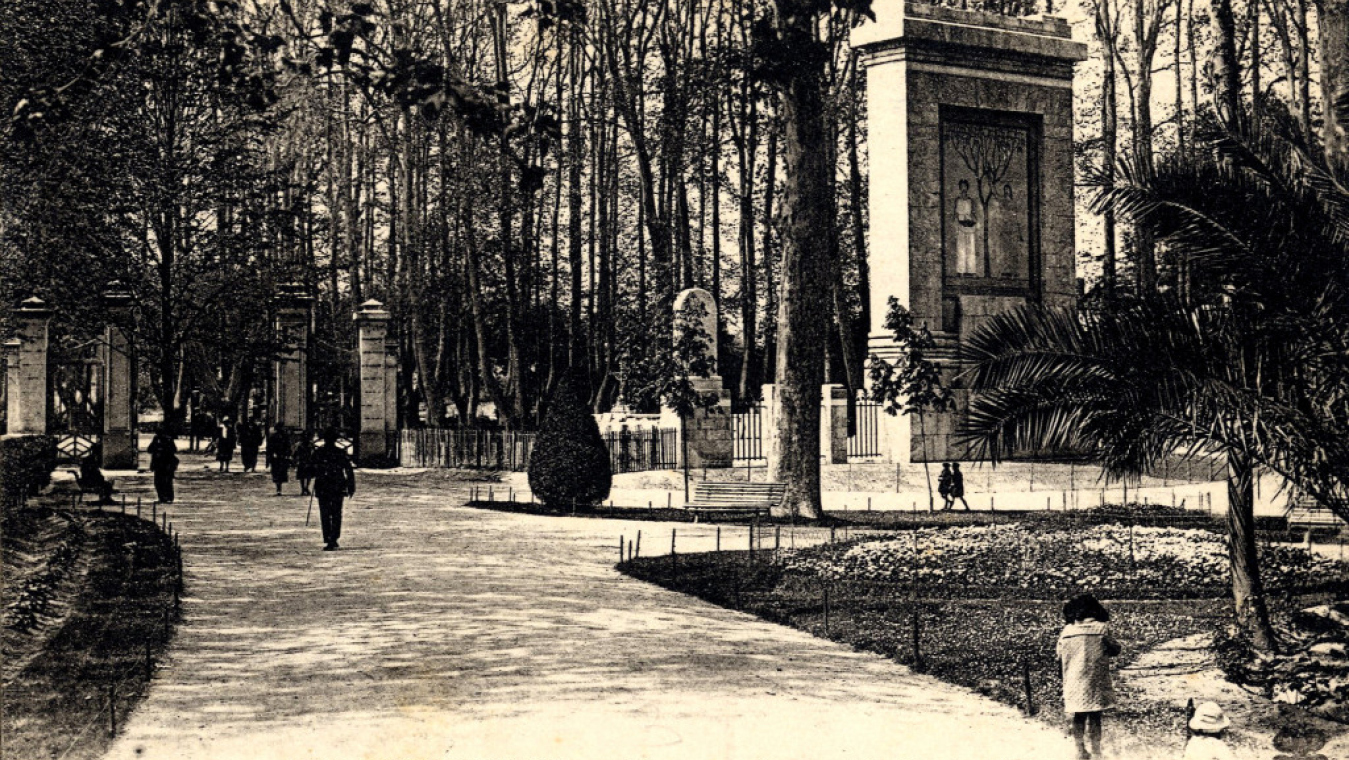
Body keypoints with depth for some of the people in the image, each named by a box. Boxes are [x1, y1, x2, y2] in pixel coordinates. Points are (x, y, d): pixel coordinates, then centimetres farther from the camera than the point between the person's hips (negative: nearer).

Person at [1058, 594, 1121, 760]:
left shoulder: (1067, 631, 1)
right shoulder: (1101, 629, -6)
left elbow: (1060, 656, 6)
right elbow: (1115, 649, 3)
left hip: (1074, 682, 2)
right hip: (1096, 682, -2)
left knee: (1079, 717, 11)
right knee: (1095, 717, 5)